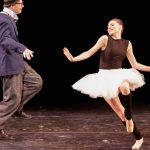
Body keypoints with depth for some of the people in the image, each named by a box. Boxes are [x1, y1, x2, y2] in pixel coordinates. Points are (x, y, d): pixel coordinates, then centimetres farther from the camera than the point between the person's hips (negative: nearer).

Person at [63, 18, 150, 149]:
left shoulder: (127, 44, 6)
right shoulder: (105, 39, -3)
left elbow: (135, 65, 10)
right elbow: (89, 53, -7)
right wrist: (73, 59, -19)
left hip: (119, 75, 1)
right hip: (104, 77, -1)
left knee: (124, 86, -39)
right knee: (120, 113, -3)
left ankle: (129, 118, -17)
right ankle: (139, 137, 12)